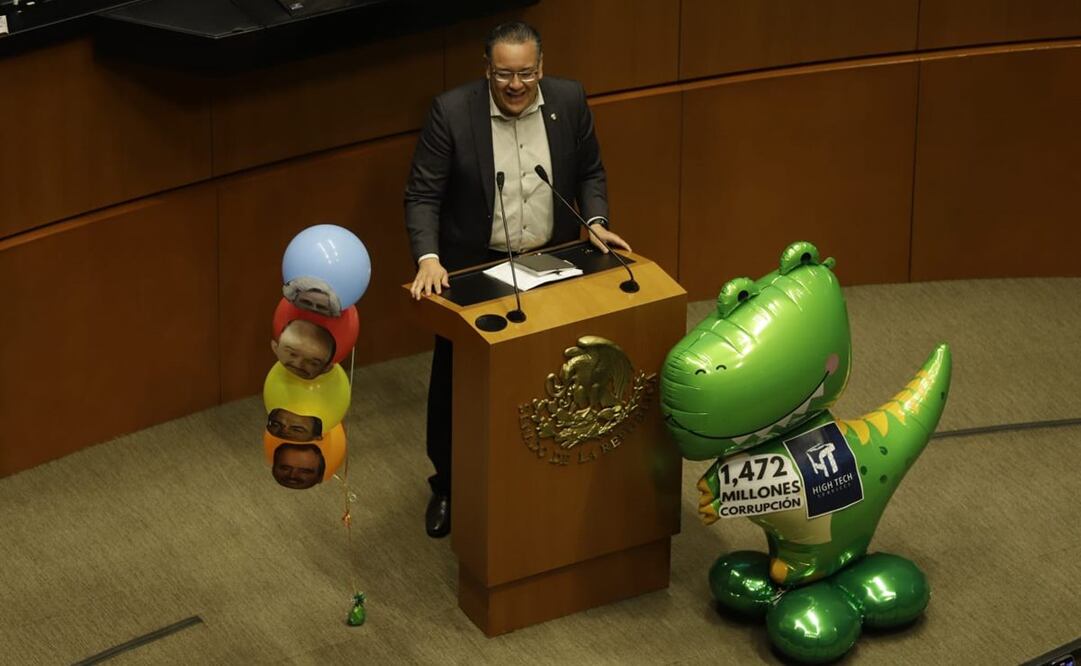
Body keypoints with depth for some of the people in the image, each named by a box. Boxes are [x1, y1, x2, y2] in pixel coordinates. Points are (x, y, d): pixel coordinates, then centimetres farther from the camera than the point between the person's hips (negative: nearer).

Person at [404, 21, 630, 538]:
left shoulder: (569, 101, -9)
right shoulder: (452, 111, -18)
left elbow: (589, 171, 6)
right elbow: (423, 195, -16)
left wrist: (595, 221, -11)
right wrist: (427, 258, -29)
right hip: (474, 268, -2)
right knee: (456, 384, 10)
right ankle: (447, 485, 29)